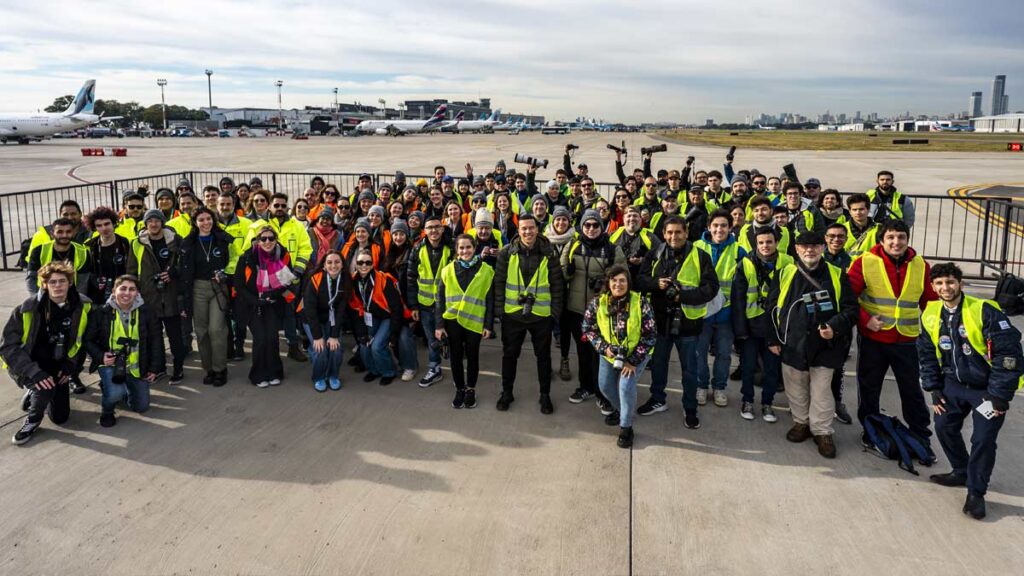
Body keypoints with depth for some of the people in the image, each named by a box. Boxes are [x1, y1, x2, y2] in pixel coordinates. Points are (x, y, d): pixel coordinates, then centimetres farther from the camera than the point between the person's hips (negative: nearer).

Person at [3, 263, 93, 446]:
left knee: (60, 417, 6)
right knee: (45, 389, -36)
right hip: (27, 364, -4)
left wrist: (70, 366, -6)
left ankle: (36, 394, 38)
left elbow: (86, 339, 3)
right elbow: (8, 347, -21)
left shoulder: (83, 306, -13)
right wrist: (33, 372, -32)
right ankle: (33, 419, -2)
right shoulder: (27, 309, -24)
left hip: (58, 367, 4)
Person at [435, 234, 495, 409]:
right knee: (456, 356, 10)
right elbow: (440, 299, 3)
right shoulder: (448, 270, 2)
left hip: (474, 321, -1)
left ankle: (470, 390, 27)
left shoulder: (486, 270, -2)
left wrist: (488, 325, -3)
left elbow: (490, 300, 1)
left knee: (472, 356, 10)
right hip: (452, 320, 1)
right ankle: (459, 389, 27)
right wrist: (439, 324, -2)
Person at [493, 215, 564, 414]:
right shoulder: (507, 253, -3)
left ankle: (545, 395, 27)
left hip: (541, 315, 0)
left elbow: (557, 285, 0)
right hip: (512, 314, 1)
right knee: (509, 354, 13)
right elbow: (499, 282, 0)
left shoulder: (548, 254, -4)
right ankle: (506, 393, 29)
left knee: (543, 356, 11)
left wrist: (555, 311, -3)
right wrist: (499, 309, -4)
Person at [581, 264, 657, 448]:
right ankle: (620, 408, 46)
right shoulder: (597, 303, -17)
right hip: (609, 354, 4)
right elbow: (588, 329, -6)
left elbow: (650, 335, -19)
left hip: (636, 354, -4)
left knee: (626, 385, -21)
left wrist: (634, 361, -22)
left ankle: (626, 427, -1)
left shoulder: (640, 302, -25)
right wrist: (604, 347, -21)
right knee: (605, 386, 12)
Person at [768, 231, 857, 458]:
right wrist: (773, 339, 3)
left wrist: (835, 327, -16)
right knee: (796, 389, 14)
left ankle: (822, 431, 19)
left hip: (824, 346, -1)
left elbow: (850, 308, 1)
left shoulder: (837, 276, 0)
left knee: (821, 391, 3)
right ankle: (801, 423, 33)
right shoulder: (784, 275, 1)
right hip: (792, 345, 2)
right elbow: (773, 309, 6)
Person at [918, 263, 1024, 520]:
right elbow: (927, 354, 10)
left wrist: (999, 395, -19)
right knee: (944, 426, 5)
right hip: (954, 384, 6)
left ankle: (976, 493, 7)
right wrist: (934, 389, 4)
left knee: (983, 439, -9)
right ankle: (961, 472, 30)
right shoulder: (931, 315, -2)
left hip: (987, 388, -5)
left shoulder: (984, 310, -21)